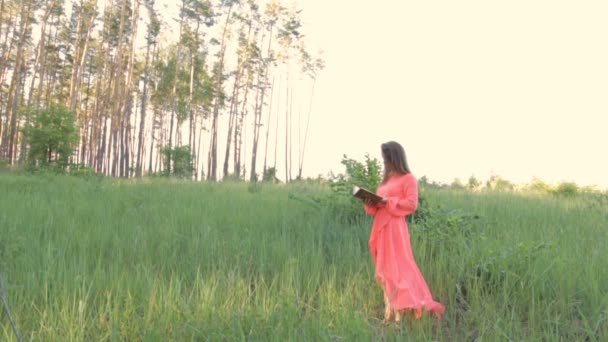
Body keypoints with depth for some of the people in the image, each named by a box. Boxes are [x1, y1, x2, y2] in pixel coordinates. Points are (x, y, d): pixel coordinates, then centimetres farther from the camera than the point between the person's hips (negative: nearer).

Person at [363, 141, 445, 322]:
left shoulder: (408, 178, -3)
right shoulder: (387, 179, 20)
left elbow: (411, 204, -11)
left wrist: (388, 202, -17)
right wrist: (371, 203, 0)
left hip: (395, 228, -8)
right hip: (381, 227, 8)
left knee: (398, 268, -9)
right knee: (385, 270, 8)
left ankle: (400, 314, -6)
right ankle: (390, 313, 12)